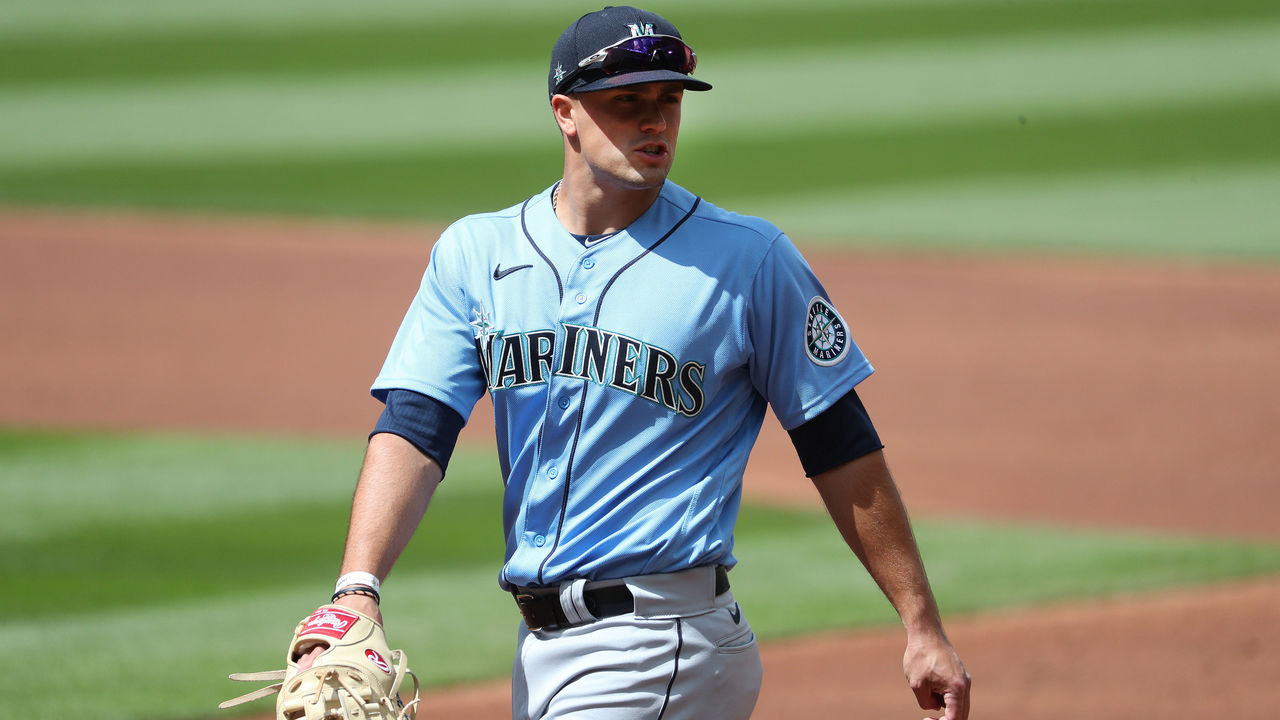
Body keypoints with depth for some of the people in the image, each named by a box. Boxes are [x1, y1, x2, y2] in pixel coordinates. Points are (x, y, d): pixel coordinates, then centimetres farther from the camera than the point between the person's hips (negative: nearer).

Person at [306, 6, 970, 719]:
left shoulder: (751, 259, -2)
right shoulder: (475, 253, 7)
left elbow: (840, 445, 0)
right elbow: (416, 428, -2)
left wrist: (923, 627, -2)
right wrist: (359, 591, -18)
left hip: (665, 650, -5)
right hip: (540, 647, 5)